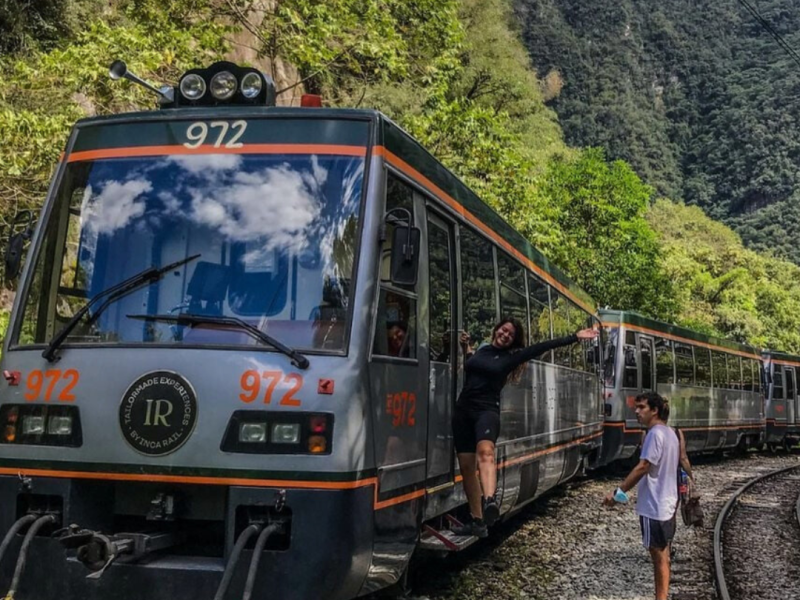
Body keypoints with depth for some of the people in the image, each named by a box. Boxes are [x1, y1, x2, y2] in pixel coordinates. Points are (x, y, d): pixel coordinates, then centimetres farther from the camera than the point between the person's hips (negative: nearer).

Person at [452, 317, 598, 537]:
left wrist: (575, 337, -8)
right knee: (466, 467, 4)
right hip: (463, 410, 5)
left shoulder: (510, 357, 3)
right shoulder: (482, 349, 14)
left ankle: (489, 502, -57)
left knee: (485, 451, -34)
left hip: (487, 411, -4)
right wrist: (466, 348, 20)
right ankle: (477, 521, 15)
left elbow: (543, 347, -4)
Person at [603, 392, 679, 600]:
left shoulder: (655, 434, -18)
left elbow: (642, 468, -23)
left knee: (659, 556, -2)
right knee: (662, 556, 14)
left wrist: (618, 491, -22)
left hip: (654, 506, -9)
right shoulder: (670, 433, 11)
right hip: (666, 503, 9)